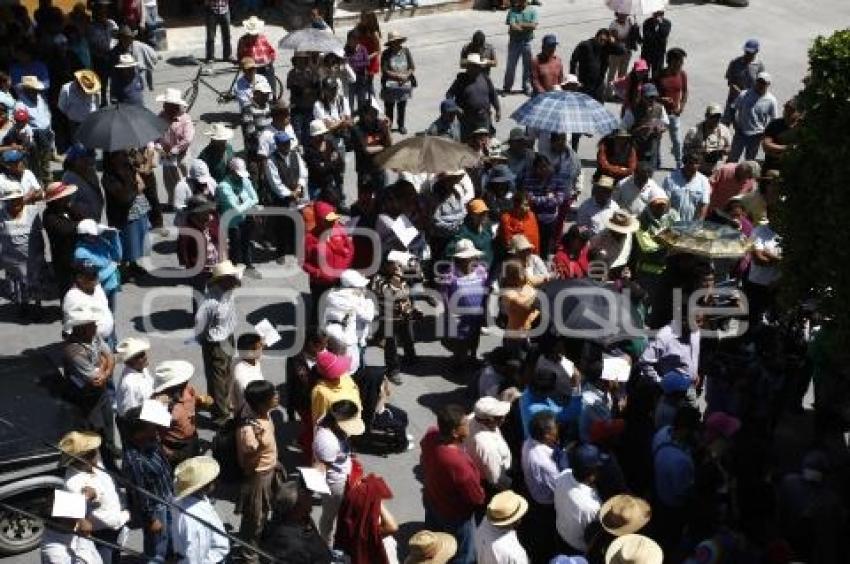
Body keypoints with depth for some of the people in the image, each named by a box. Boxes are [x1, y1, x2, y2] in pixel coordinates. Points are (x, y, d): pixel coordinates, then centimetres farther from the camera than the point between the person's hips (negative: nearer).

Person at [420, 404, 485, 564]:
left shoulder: (430, 436, -22)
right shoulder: (458, 463, -43)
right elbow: (477, 498, -26)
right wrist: (481, 492, -5)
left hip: (431, 500, 7)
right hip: (454, 516, -7)